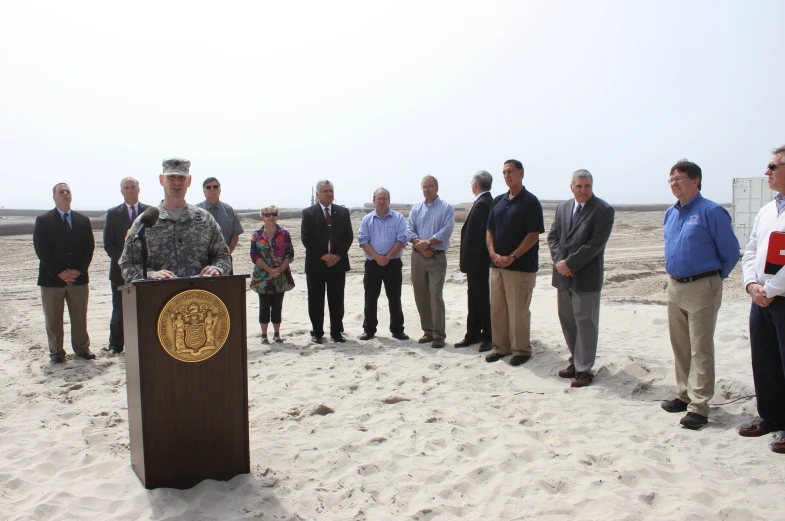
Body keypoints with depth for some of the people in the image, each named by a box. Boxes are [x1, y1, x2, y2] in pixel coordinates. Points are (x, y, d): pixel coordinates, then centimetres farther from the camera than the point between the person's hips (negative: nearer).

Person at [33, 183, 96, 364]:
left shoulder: (83, 220, 10)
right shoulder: (43, 220, 1)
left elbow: (89, 247, 5)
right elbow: (41, 249, -7)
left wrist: (79, 270, -8)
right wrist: (59, 272, -14)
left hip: (79, 278, 2)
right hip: (52, 279, -2)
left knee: (80, 317, 9)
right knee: (53, 320, 4)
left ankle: (82, 348, 20)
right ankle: (56, 353, 14)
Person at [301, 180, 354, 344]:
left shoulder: (343, 212, 9)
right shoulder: (308, 213, 1)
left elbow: (348, 236, 5)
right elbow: (306, 238, -6)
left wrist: (338, 255, -8)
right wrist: (322, 255, -14)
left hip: (338, 263, 2)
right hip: (315, 263, -2)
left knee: (337, 300, 7)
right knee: (316, 301, 4)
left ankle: (336, 332, 17)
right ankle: (317, 333, 14)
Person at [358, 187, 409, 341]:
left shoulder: (398, 218, 1)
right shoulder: (367, 219, 6)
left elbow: (402, 240, -7)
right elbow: (363, 241, -2)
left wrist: (387, 257, -14)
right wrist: (377, 257, -14)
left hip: (393, 264, -1)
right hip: (372, 264, 2)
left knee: (394, 299, 4)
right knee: (370, 299, 6)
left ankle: (397, 330, 12)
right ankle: (369, 330, 15)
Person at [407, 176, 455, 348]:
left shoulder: (446, 208, 0)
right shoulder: (415, 209, 12)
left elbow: (446, 230, -12)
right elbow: (409, 230, 2)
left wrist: (427, 242, -16)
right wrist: (420, 245, -13)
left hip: (437, 257, -5)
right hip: (418, 256, 5)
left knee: (435, 295, -10)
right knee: (420, 296, 7)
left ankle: (439, 334, -5)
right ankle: (428, 331, 17)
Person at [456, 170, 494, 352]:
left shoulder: (482, 204, -19)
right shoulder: (486, 202, 11)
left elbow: (483, 233, -25)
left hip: (477, 261, -10)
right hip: (476, 261, 10)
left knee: (483, 299, 1)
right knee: (474, 299, 15)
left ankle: (488, 337, 11)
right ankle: (473, 335, 23)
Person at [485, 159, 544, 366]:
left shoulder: (530, 201, -7)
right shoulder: (498, 201, 13)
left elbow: (533, 235, -12)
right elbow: (489, 230, 13)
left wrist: (512, 257, -17)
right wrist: (493, 253, -4)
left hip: (521, 266, -6)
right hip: (497, 264, 6)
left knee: (518, 310, -1)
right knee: (497, 308, 9)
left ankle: (521, 350, 11)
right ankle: (501, 347, 21)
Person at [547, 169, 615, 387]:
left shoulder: (604, 210, -9)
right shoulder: (562, 208, 12)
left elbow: (595, 244, -16)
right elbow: (553, 236, 9)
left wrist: (570, 264, -16)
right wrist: (559, 261, -7)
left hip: (586, 277, -6)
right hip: (563, 275, 6)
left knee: (585, 322, 0)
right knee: (566, 319, 13)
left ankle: (584, 369, 10)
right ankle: (576, 361, 28)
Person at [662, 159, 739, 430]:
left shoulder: (711, 212, -13)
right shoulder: (670, 214, 10)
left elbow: (731, 252, -8)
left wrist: (714, 278, 1)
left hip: (701, 288, -7)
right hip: (674, 287, 8)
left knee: (700, 348, -4)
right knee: (680, 346, 15)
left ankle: (699, 406, 1)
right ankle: (685, 394, 28)